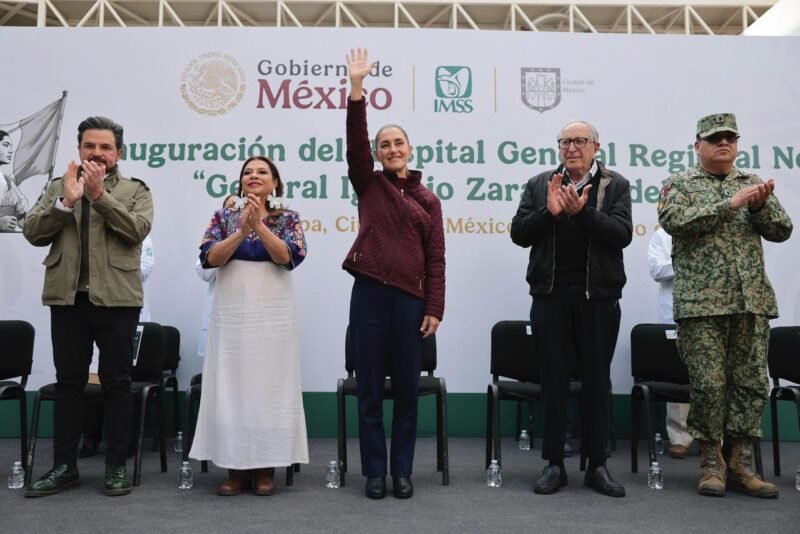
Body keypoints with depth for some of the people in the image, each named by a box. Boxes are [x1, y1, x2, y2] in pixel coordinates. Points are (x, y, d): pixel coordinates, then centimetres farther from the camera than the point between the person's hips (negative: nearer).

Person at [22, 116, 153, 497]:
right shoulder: (57, 187, 13)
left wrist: (99, 194, -16)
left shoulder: (135, 189, 6)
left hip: (116, 298, -2)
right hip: (67, 297, 3)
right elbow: (32, 232, 1)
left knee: (117, 384, 4)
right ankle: (64, 466, 20)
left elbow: (138, 229, -11)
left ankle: (116, 466, 13)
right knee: (68, 383, 10)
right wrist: (66, 201, -12)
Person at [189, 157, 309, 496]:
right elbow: (209, 258, -5)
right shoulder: (224, 216, 9)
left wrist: (259, 225, -19)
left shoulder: (288, 218, 5)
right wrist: (241, 231, -17)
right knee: (231, 386, 2)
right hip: (231, 314, 1)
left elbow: (291, 257, -11)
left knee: (270, 386, 1)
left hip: (273, 314, -1)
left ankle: (266, 469, 12)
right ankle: (236, 468, 13)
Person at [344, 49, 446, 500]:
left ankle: (402, 472, 20)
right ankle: (375, 473, 16)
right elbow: (355, 140, -6)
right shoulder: (369, 184, 9)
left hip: (411, 298, 1)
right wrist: (357, 87, -16)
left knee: (407, 389, 6)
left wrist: (434, 308, -2)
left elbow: (436, 259, 6)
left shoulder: (428, 199, 10)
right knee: (370, 390, 4)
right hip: (370, 293, 0)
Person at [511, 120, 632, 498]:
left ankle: (597, 466, 17)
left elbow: (622, 234, -8)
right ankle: (554, 464, 15)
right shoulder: (539, 184, 9)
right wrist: (549, 211, -14)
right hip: (550, 294, 1)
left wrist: (583, 211, -20)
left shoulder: (615, 185, 5)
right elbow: (519, 233, 1)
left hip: (598, 296, -1)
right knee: (554, 378, 6)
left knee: (597, 380, 6)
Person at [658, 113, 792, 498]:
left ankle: (741, 463, 12)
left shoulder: (752, 183, 16)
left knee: (752, 383, 3)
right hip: (701, 302, -4)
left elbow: (782, 231, 11)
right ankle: (711, 462, 10)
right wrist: (731, 204, -17)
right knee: (708, 384, -3)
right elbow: (674, 221, -14)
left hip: (752, 301, 4)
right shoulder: (680, 184, 5)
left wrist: (760, 206, -9)